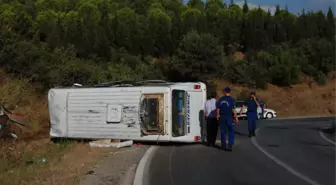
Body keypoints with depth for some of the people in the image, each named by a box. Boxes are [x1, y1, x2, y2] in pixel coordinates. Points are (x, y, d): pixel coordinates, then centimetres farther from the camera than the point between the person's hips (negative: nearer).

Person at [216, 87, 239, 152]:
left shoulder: (220, 99, 5)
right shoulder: (231, 99, -9)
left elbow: (217, 109, 7)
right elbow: (233, 109, -13)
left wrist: (218, 115, 17)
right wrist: (236, 117, -8)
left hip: (222, 117, 4)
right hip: (229, 117, -4)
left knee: (223, 131, 11)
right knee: (231, 132, 2)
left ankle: (223, 145, 15)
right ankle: (230, 146, -6)